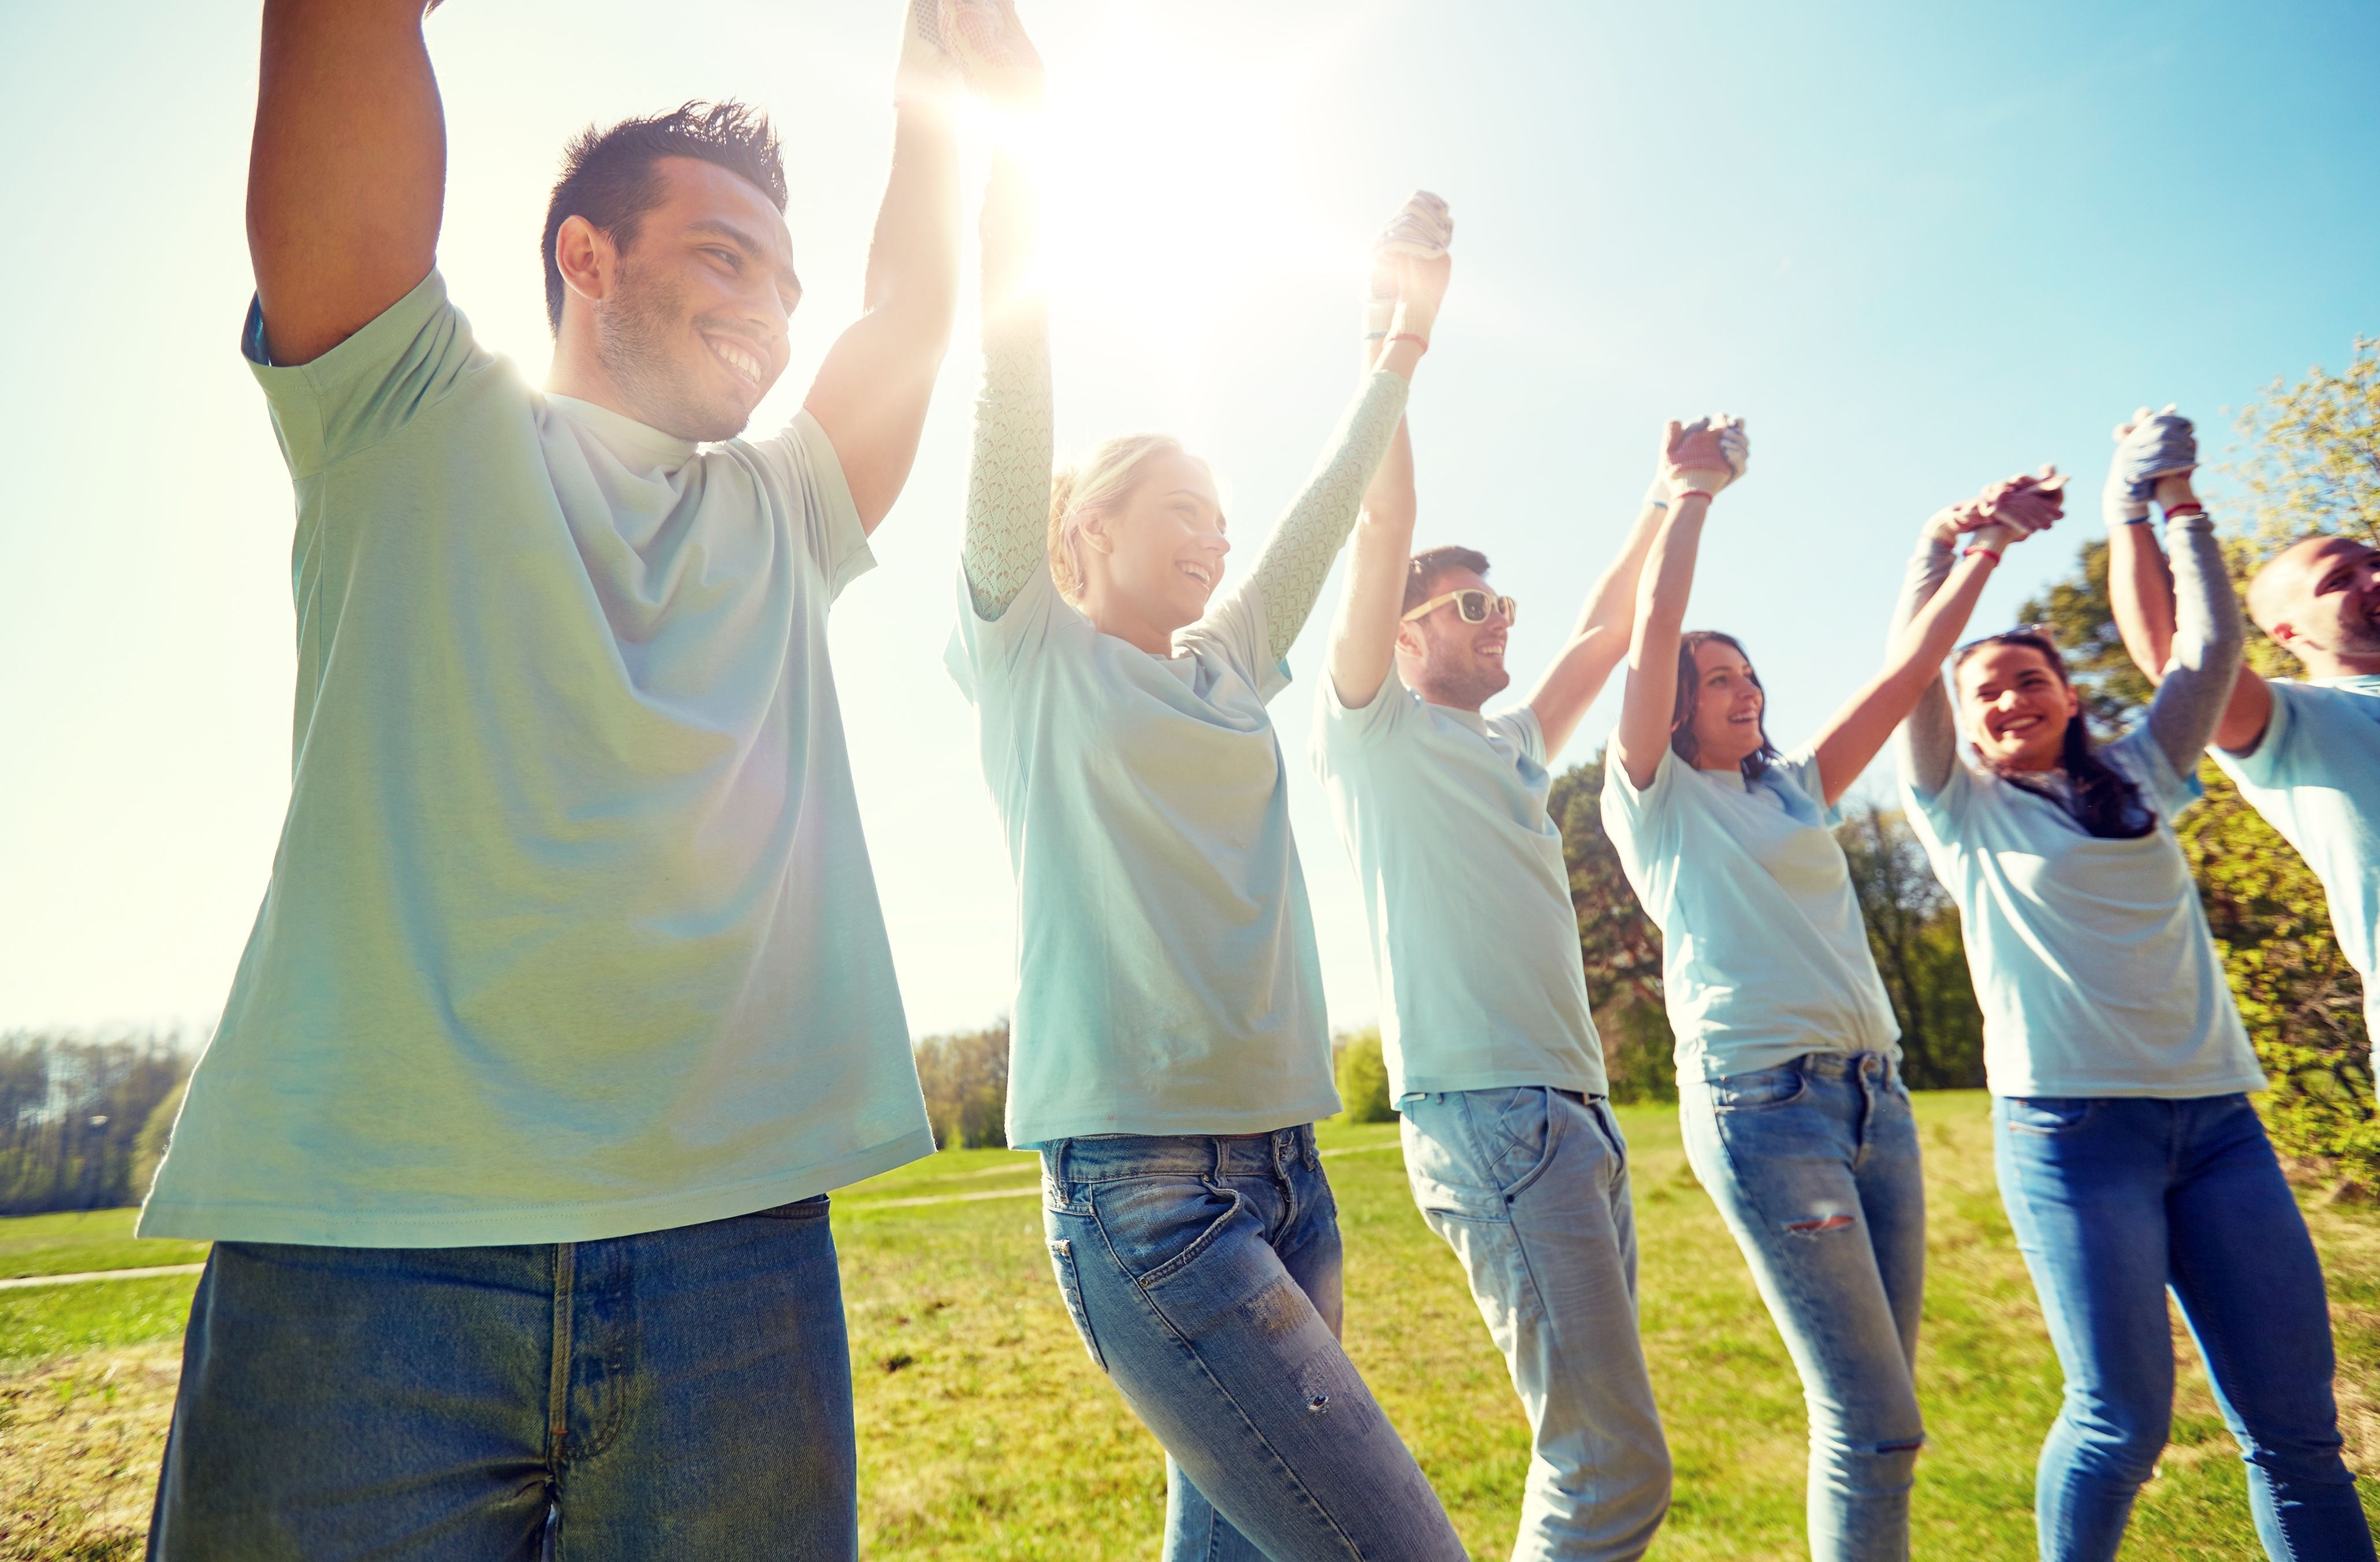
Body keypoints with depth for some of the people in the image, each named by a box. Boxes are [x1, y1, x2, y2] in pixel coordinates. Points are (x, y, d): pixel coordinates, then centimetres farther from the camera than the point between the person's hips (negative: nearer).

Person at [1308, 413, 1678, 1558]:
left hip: (1574, 1116, 9)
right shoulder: (1372, 727, 1)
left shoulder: (1511, 746, 22)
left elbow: (1605, 630, 31)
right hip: (1488, 1115, -8)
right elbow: (1383, 525, -6)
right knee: (1612, 1464, -9)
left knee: (1591, 1445, 14)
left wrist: (1670, 499, 31)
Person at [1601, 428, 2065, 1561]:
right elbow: (1655, 629, -7)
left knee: (1877, 1413, 12)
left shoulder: (1796, 789, 19)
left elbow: (1904, 673, 15)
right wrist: (1692, 495, -3)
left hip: (1874, 1093, 7)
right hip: (1761, 1100, -7)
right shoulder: (1655, 797, 2)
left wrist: (1985, 552, 8)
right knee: (1873, 1420, -5)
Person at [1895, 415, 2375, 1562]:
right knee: (2123, 1418, -4)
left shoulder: (2139, 781, 16)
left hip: (2216, 1115, 4)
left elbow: (2211, 644, 13)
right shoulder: (1961, 811, 5)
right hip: (2071, 1123, -4)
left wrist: (2176, 507, 17)